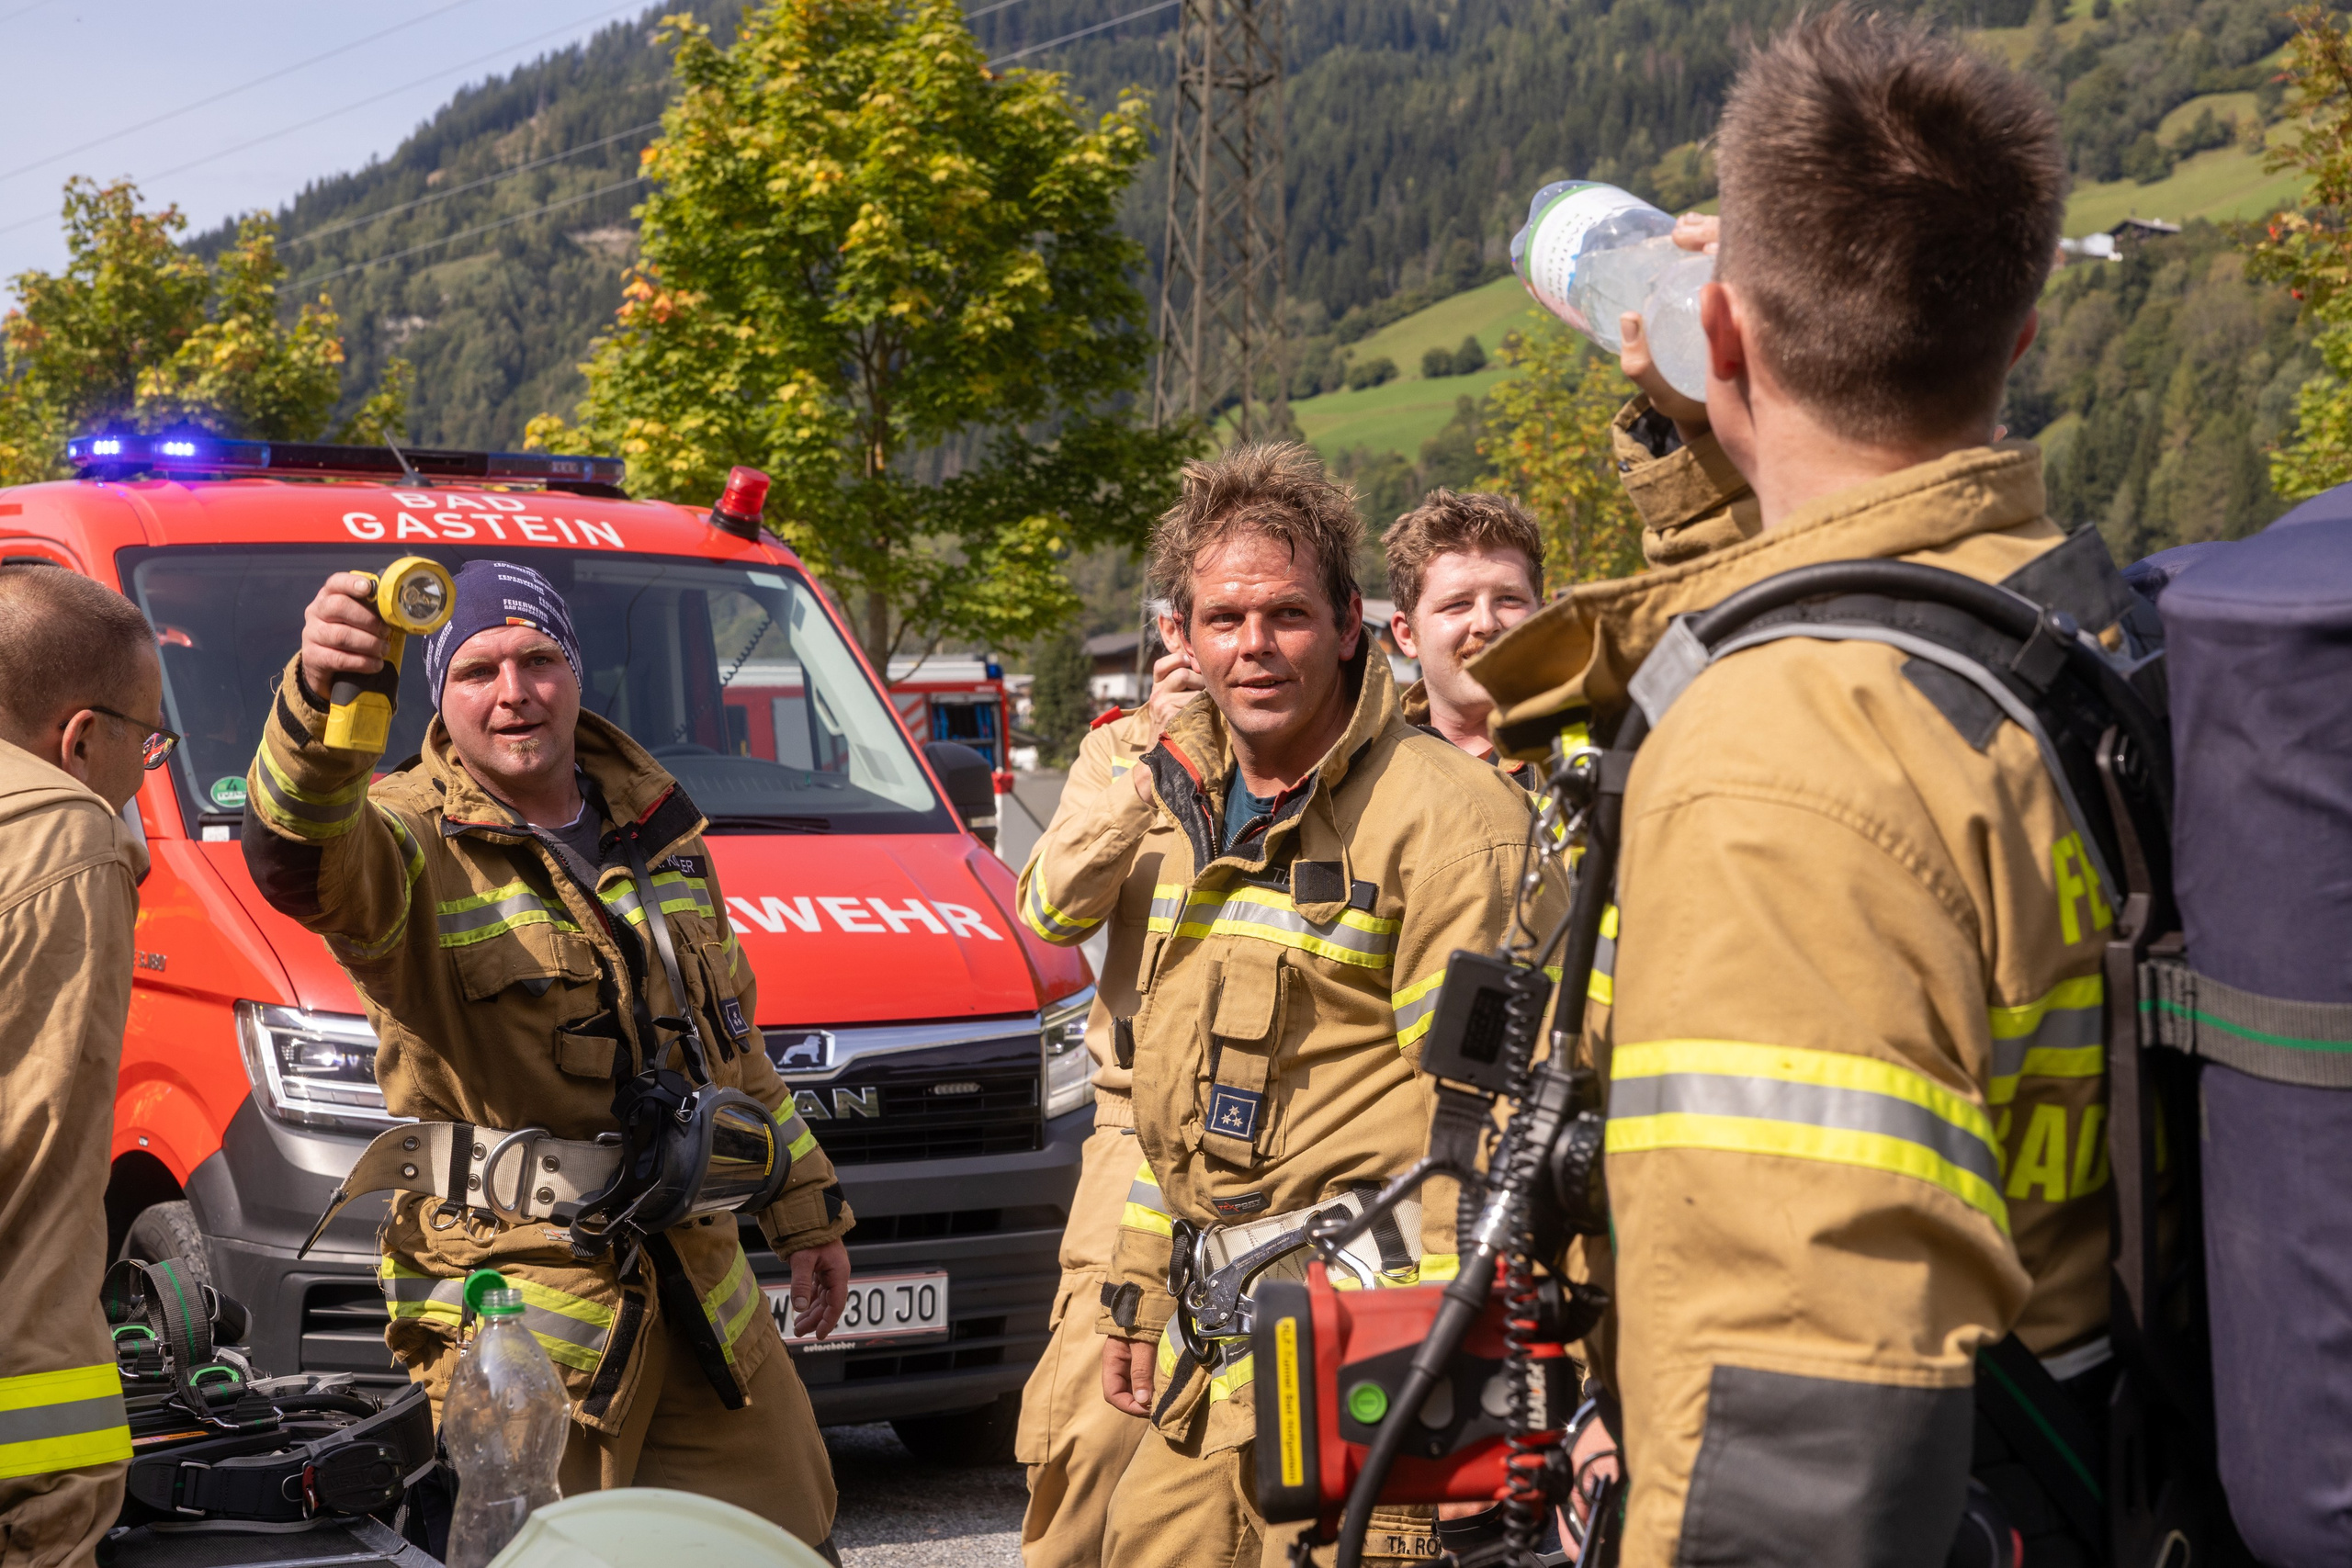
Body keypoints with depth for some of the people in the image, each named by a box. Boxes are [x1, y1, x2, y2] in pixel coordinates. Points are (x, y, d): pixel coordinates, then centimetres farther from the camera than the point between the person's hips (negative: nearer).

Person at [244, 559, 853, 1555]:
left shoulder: (658, 831, 13)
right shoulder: (412, 839, -8)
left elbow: (732, 1037, 23)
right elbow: (295, 854, -34)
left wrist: (805, 1211, 23)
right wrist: (319, 694, -53)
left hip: (698, 1278, 6)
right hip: (514, 1298, -6)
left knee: (787, 1538, 13)